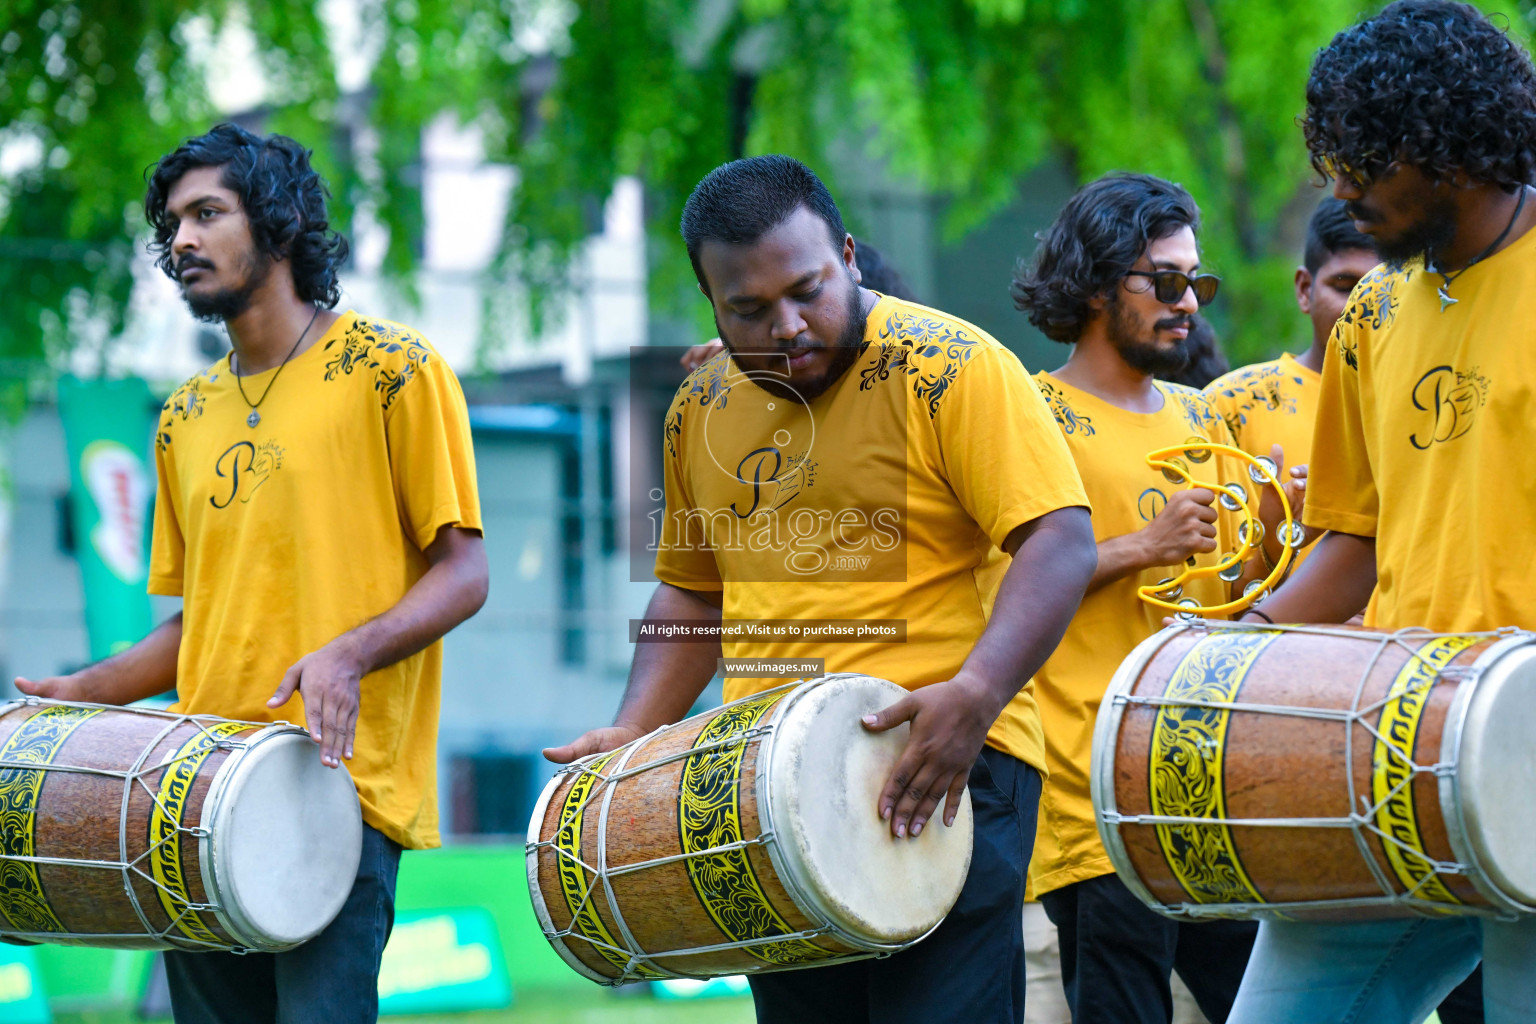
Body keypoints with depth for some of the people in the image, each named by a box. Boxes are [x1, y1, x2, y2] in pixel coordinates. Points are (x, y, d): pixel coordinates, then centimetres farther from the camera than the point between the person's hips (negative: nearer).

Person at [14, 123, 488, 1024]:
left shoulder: (391, 370, -1)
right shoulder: (185, 419, 17)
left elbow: (463, 573, -5)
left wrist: (350, 653, -22)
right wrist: (81, 694, 7)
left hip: (339, 776, -6)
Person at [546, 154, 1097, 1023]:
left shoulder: (951, 369, -9)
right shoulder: (703, 409, 11)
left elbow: (1061, 542, -15)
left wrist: (977, 693, -28)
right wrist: (632, 736, 8)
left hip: (943, 768, -6)